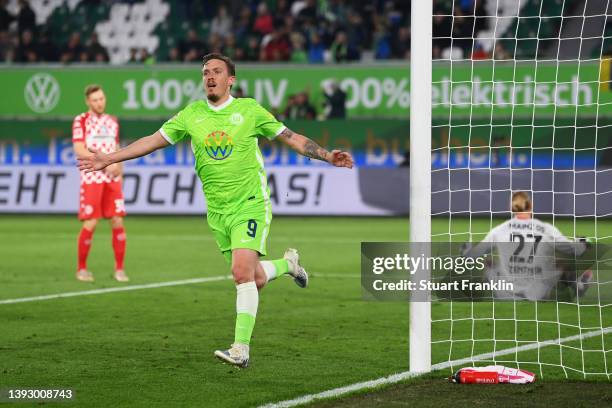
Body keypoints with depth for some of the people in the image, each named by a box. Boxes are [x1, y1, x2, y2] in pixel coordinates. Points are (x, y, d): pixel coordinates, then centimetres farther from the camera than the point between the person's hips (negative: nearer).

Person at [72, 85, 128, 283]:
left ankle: (119, 269, 3)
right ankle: (82, 268, 8)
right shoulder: (81, 121, -1)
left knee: (118, 222, -3)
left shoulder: (112, 122, 15)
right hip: (91, 178, -4)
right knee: (90, 224, -7)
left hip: (112, 179, 4)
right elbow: (79, 150, -13)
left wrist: (119, 176, 13)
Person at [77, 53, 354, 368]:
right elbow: (154, 140, 7)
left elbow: (291, 138, 4)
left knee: (242, 273, -21)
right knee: (254, 280, 8)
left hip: (250, 205, -4)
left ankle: (241, 348, -19)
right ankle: (287, 264, 42)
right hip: (218, 211, 4)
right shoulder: (191, 115, 5)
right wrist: (109, 158, 0)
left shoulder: (249, 110, -2)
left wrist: (327, 156, -6)